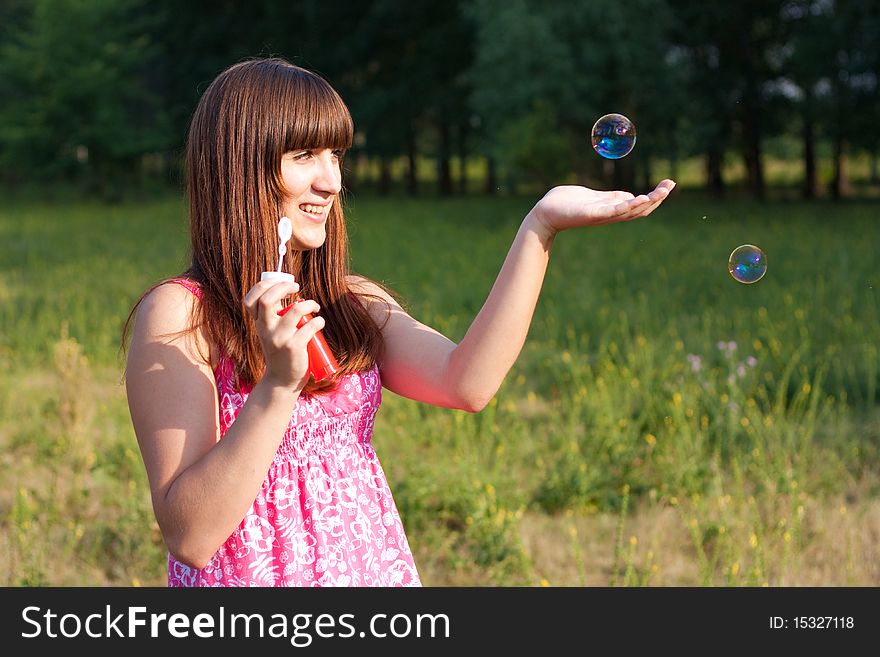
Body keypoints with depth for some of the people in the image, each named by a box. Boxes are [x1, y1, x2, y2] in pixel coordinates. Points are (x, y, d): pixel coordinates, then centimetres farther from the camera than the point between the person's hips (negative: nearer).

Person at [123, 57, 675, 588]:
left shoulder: (356, 304, 5)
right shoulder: (179, 314, -12)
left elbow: (466, 384, -15)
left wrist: (542, 225, -15)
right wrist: (279, 385, -27)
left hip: (378, 570, 5)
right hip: (252, 577, -5)